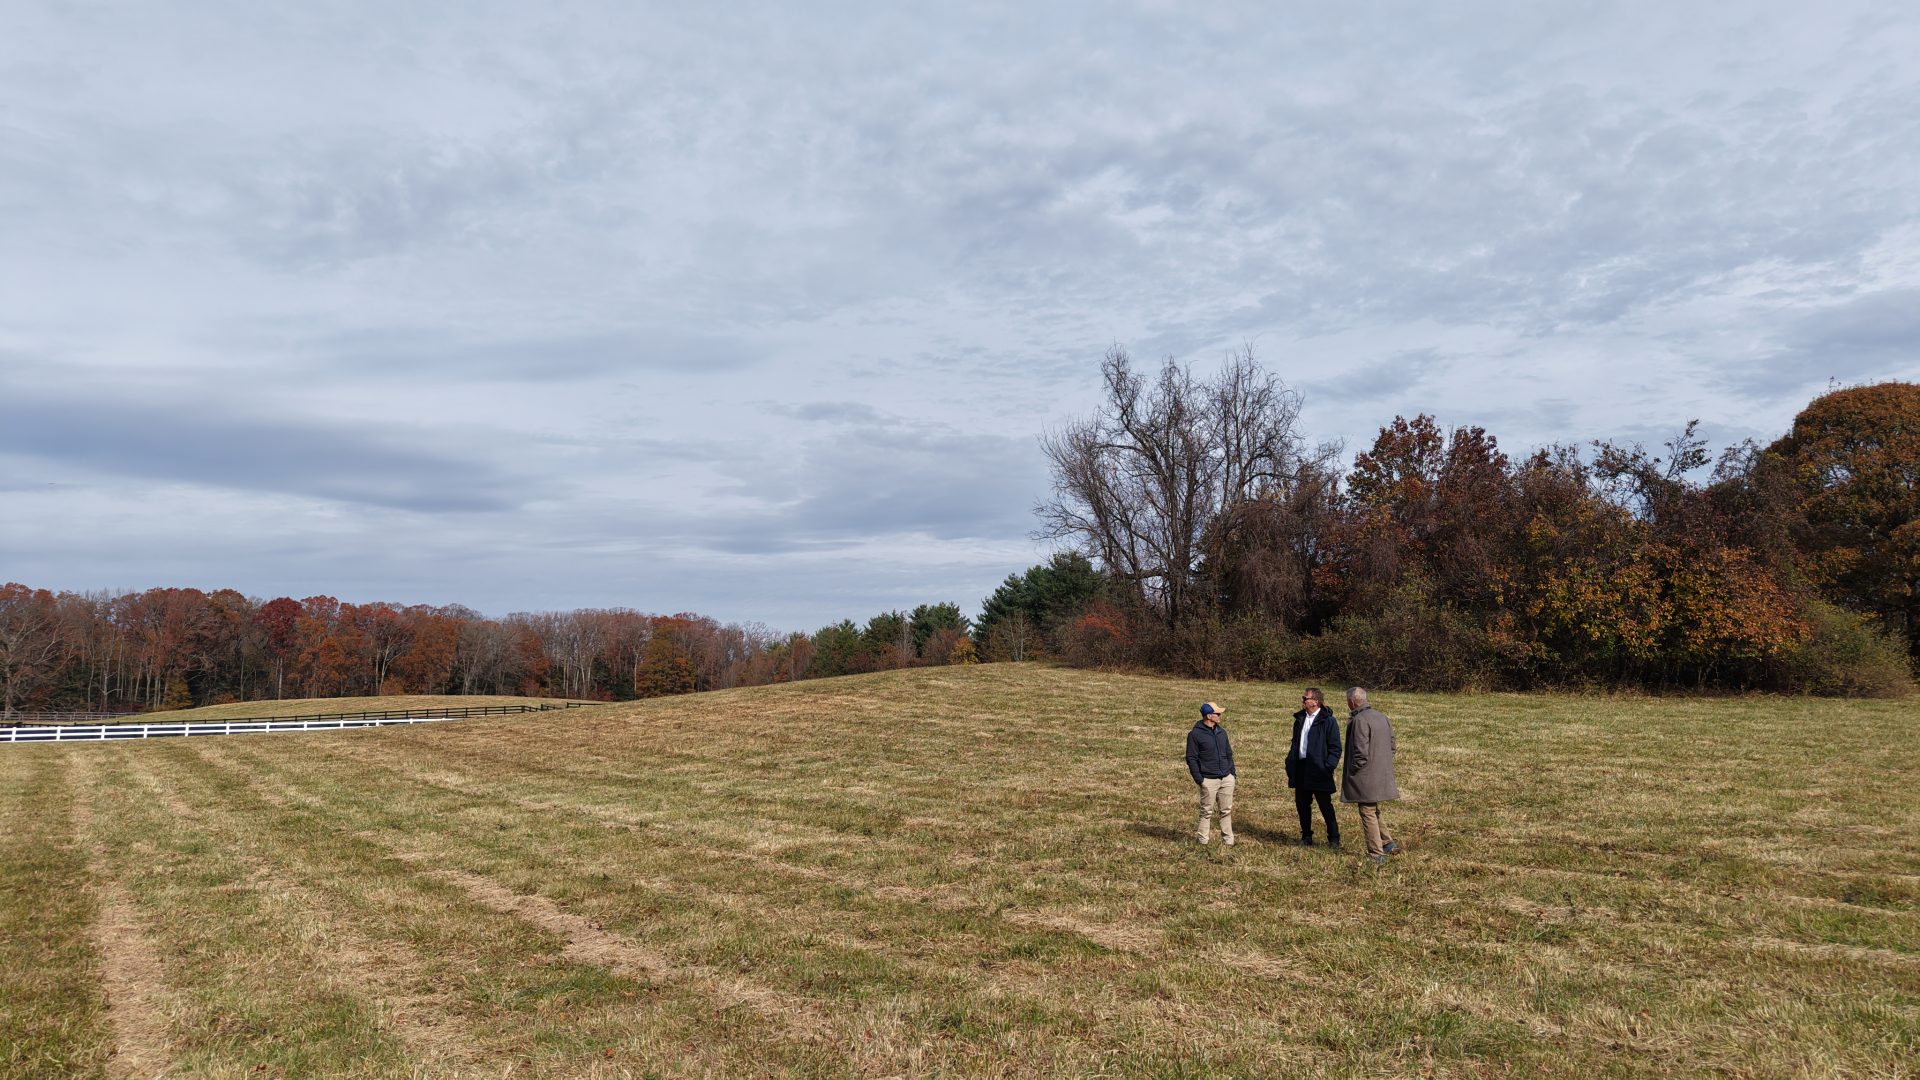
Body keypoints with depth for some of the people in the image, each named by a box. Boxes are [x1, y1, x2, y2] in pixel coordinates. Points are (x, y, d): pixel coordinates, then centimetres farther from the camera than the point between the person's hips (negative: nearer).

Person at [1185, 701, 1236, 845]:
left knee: (1227, 811, 8)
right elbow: (1191, 758, -8)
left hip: (1226, 778, 6)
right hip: (1209, 780, -5)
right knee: (1206, 812, 0)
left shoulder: (1222, 732, 12)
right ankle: (1204, 842, 7)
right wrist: (1199, 779, -13)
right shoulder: (1195, 734, -7)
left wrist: (1232, 773, 11)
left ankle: (1228, 840, 15)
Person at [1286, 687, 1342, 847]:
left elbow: (1335, 748, -9)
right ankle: (1306, 837, 24)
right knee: (1301, 804, 12)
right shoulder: (1300, 719, 12)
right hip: (1300, 768, 7)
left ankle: (1334, 839, 11)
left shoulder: (1328, 721, -9)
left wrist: (1328, 768, -17)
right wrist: (1290, 764, 11)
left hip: (1318, 771, -7)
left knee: (1325, 806, 0)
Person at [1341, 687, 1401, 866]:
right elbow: (1392, 744, 14)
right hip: (1382, 776, 9)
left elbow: (1361, 752, -23)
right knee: (1374, 812, 23)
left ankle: (1376, 854, 6)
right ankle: (1388, 843, 21)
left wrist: (1353, 771, -10)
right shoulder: (1382, 716, 9)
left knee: (1368, 814, 1)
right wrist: (1384, 765, 18)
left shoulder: (1359, 720, -19)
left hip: (1366, 777, -9)